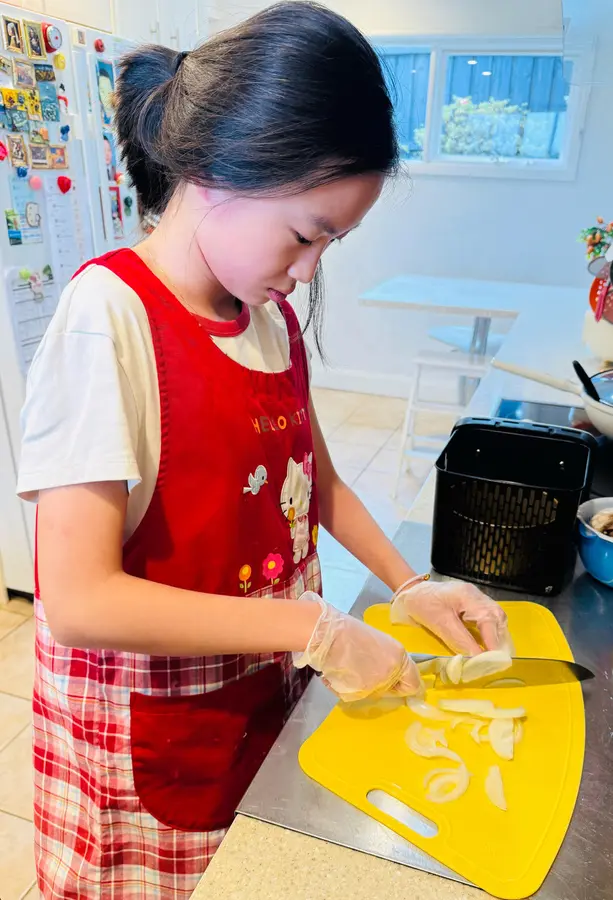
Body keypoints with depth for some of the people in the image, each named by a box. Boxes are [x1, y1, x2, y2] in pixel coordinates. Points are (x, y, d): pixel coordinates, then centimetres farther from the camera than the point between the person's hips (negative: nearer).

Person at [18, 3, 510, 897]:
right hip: (147, 735, -5)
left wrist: (409, 584, 1)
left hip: (267, 691, 6)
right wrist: (316, 629, -24)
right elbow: (78, 601, -27)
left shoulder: (273, 313, -2)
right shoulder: (109, 313, -24)